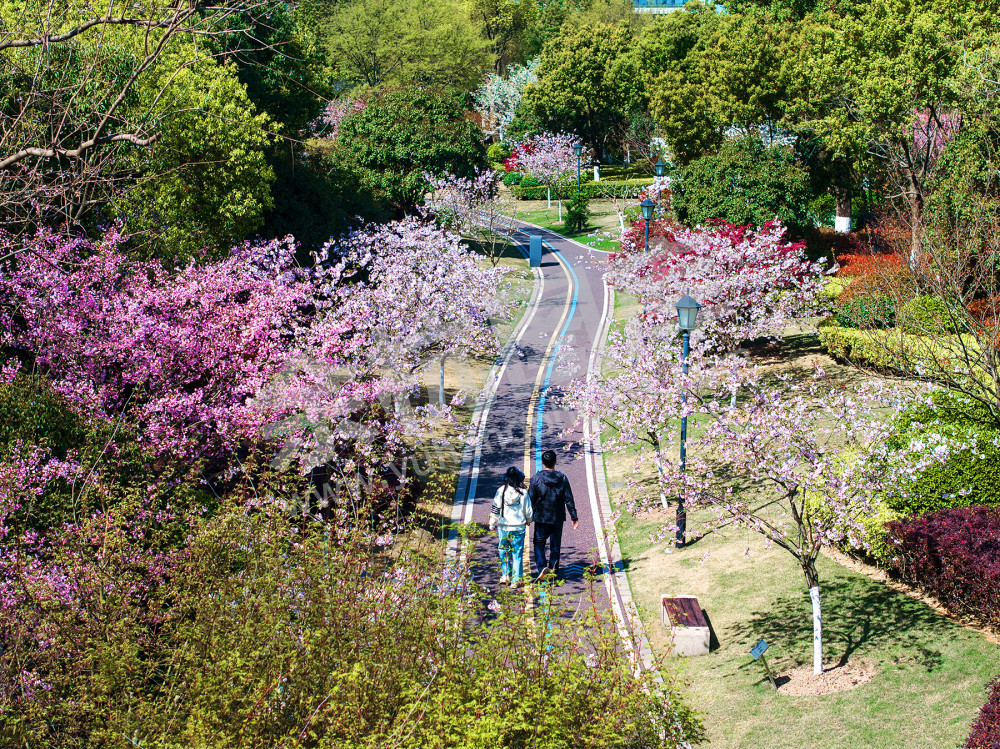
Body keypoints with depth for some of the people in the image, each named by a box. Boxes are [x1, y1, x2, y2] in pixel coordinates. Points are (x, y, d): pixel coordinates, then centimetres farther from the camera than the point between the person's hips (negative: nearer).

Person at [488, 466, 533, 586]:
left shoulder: (501, 491, -5)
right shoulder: (523, 493, -7)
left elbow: (495, 509, 1)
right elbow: (528, 511, 0)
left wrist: (492, 524, 12)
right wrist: (528, 521, 21)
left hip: (503, 527, 1)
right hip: (518, 527, -1)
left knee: (504, 552, 17)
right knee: (517, 554, 6)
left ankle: (504, 575, 15)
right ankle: (516, 580, 5)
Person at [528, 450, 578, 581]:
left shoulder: (536, 478, -10)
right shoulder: (562, 478, -4)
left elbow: (531, 500, -6)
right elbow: (569, 500, -2)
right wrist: (574, 517, 5)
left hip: (541, 517, -2)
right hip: (558, 518, 2)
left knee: (539, 544, 7)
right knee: (555, 545, 15)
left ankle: (542, 567, -14)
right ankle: (554, 569, 21)